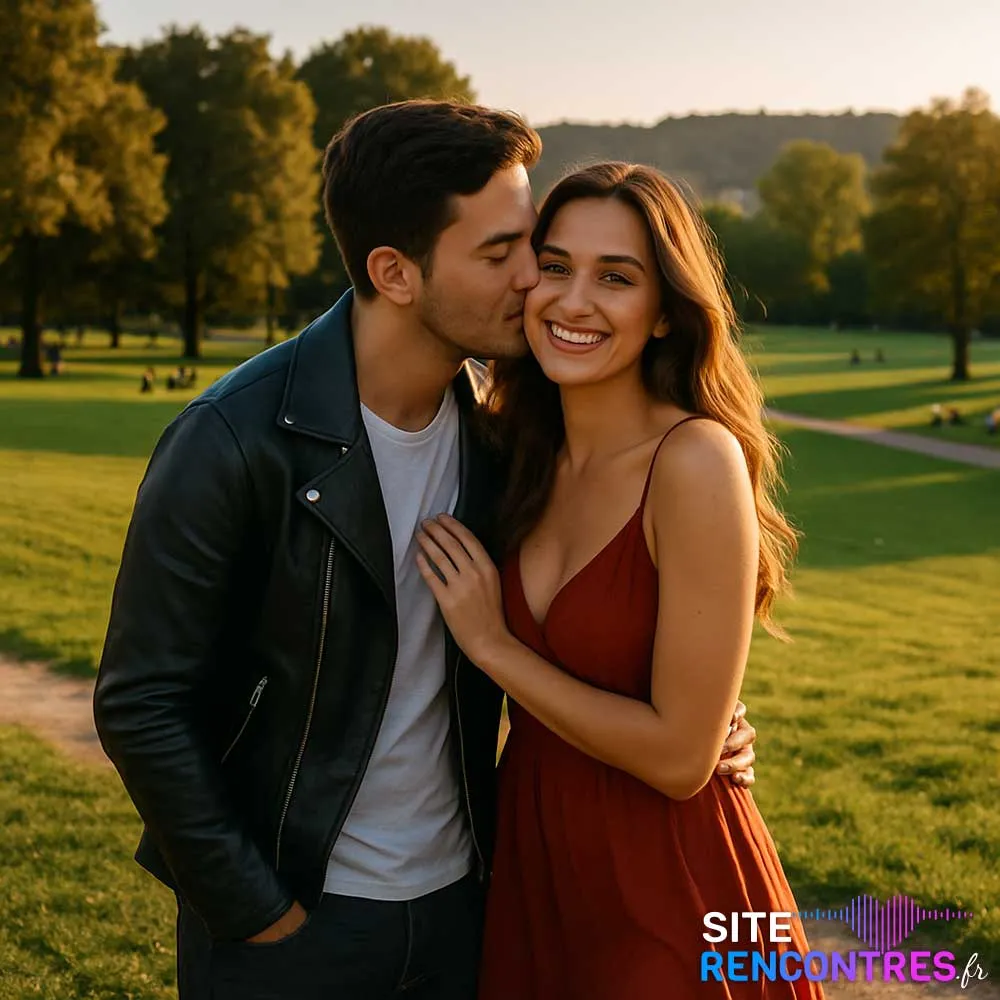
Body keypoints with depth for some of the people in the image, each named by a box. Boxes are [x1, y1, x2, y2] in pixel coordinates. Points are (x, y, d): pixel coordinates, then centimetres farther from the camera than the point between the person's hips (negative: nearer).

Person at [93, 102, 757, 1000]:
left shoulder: (497, 425, -4)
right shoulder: (237, 443, -20)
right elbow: (142, 706, -15)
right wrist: (261, 915, -12)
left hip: (461, 895, 5)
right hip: (288, 920, -4)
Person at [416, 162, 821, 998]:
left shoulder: (698, 461, -22)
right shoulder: (528, 453, -1)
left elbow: (680, 756, -22)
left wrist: (491, 643, -16)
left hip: (668, 897, -6)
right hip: (534, 868, 6)